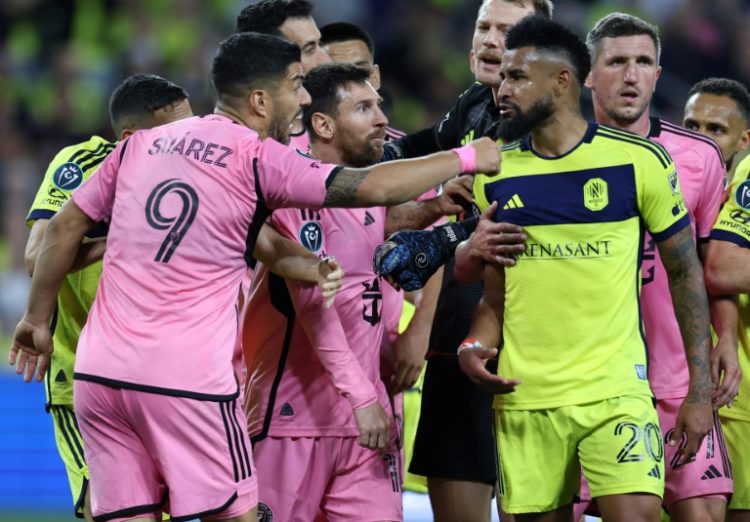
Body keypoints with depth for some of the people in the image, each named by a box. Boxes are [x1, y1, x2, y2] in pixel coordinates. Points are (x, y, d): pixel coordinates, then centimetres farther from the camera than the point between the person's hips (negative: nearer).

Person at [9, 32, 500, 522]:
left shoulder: (140, 144, 12)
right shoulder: (257, 159, -5)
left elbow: (65, 227, 16)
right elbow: (374, 187, -9)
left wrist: (38, 320, 26)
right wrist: (466, 158, 4)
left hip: (98, 372, 6)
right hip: (187, 380, -6)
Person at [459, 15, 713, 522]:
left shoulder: (638, 160, -2)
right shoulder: (494, 175, 8)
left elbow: (685, 275, 3)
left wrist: (700, 391, -2)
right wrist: (475, 345, -7)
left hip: (616, 393, -3)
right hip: (523, 399, 3)